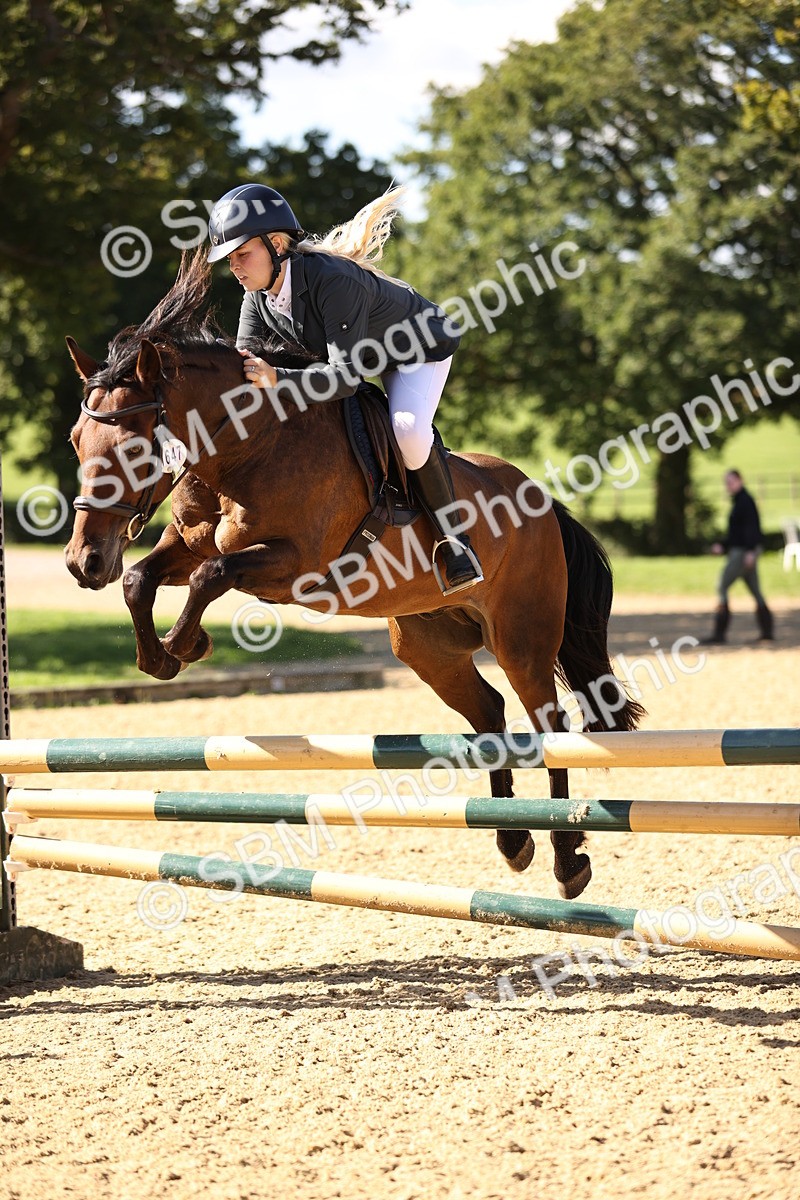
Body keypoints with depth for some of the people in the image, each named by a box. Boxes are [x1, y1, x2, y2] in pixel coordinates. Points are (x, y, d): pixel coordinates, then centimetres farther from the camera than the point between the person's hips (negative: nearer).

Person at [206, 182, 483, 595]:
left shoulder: (333, 281, -42)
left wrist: (277, 379, -57)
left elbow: (345, 375, -45)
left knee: (408, 430, -33)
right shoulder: (258, 296, -17)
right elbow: (245, 360, -10)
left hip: (419, 345, -8)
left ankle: (453, 535, -16)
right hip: (355, 351, 8)